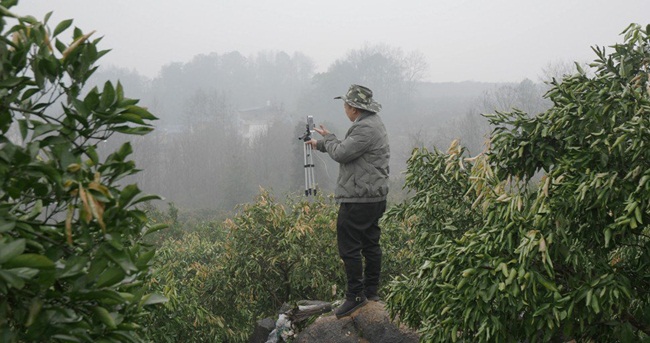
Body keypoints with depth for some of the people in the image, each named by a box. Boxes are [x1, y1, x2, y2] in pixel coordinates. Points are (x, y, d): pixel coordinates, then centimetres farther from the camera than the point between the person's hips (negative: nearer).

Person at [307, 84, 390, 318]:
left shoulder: (366, 129, -20)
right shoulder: (372, 123, 15)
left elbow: (340, 153, -20)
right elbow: (347, 148, 26)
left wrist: (328, 137, -1)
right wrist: (320, 144, 32)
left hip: (357, 199, -11)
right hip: (374, 196, 11)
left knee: (349, 247, -5)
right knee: (370, 243, 16)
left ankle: (356, 295, 0)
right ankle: (372, 290, 25)